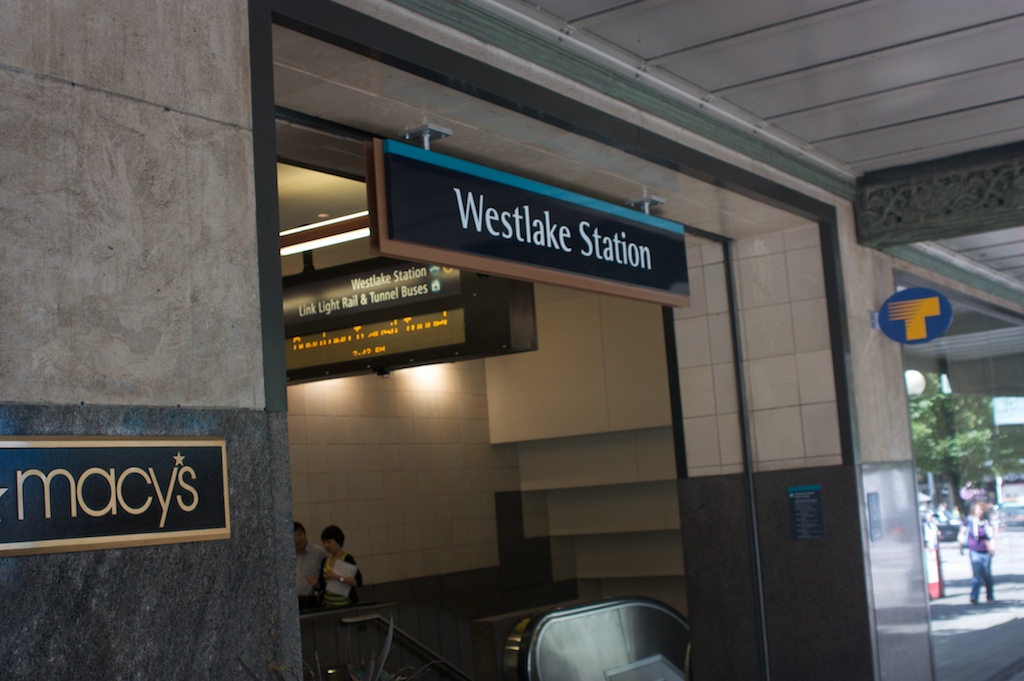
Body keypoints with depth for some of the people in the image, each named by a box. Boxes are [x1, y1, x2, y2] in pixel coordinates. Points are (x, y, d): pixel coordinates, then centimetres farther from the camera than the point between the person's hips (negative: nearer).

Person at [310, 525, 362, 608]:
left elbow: (358, 582, -21)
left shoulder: (347, 559, -11)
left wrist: (337, 577, -26)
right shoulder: (325, 561, 7)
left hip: (346, 605, -5)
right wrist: (316, 583, -8)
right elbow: (321, 587, 13)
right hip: (328, 605, 5)